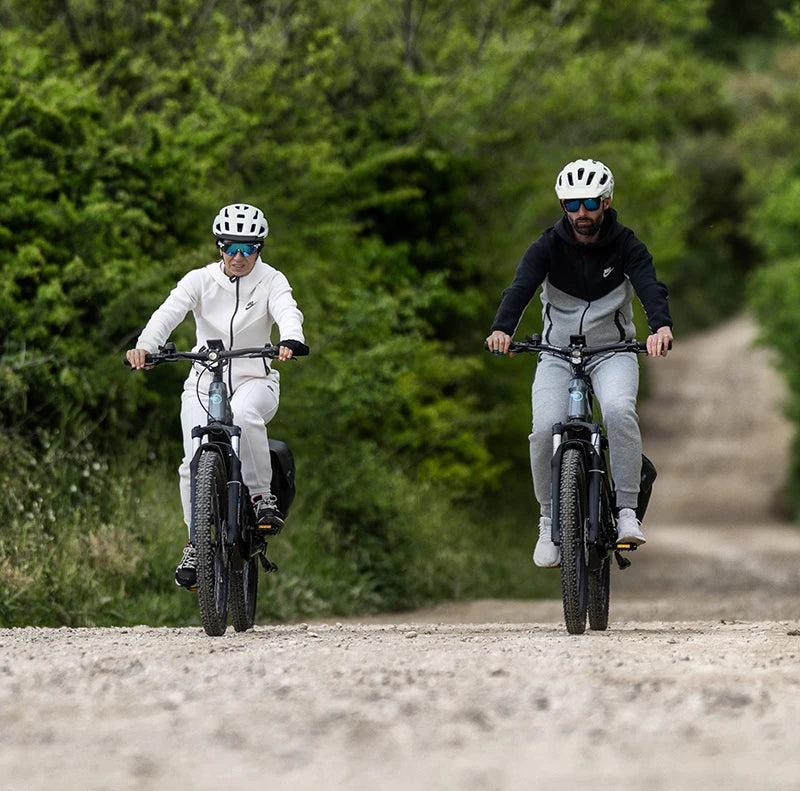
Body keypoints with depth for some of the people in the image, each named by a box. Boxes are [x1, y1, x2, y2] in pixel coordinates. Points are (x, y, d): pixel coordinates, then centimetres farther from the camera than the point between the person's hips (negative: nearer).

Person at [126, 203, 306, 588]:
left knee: (243, 413, -38)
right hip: (204, 382, 1)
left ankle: (262, 496, -20)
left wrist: (291, 341, -46)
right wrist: (144, 346, -38)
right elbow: (168, 313, -18)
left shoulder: (271, 281, -2)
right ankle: (196, 543, 1)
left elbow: (288, 311, -22)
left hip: (255, 381, -1)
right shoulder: (200, 281, -1)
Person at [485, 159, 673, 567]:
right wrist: (502, 329, -46)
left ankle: (627, 510, -22)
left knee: (619, 410, -31)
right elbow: (520, 288, -24)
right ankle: (550, 521, -1)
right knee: (546, 429, -21)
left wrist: (661, 326, -49)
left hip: (612, 350, -1)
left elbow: (650, 286, -26)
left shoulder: (625, 245, -9)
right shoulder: (547, 246, -8)